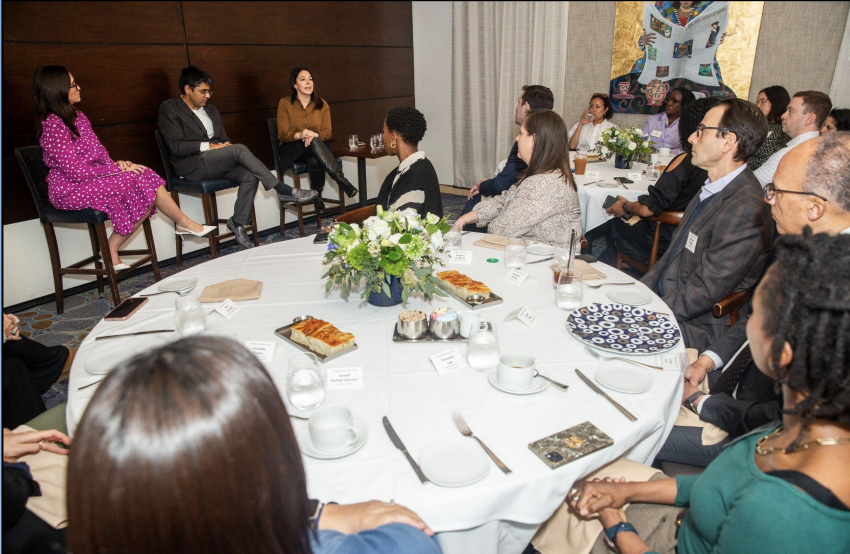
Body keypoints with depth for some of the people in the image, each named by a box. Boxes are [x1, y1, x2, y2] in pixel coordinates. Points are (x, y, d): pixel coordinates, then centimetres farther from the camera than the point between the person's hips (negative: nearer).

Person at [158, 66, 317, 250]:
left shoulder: (210, 109, 22)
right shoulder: (169, 108, 0)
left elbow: (224, 138, 24)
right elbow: (176, 146, -11)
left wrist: (224, 145, 0)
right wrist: (208, 146, -18)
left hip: (217, 162, 7)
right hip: (193, 166, -7)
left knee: (250, 176, -24)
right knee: (240, 149, -29)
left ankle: (238, 222, -15)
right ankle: (283, 190, -27)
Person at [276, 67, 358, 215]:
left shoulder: (322, 105, 10)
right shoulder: (285, 103, 1)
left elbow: (327, 132, 0)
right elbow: (282, 135, -7)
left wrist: (314, 135, -25)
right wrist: (299, 135, -29)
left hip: (316, 148, 2)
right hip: (291, 151, -2)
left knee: (315, 161, -39)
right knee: (312, 141, -38)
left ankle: (317, 196, -22)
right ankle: (340, 178, -39)